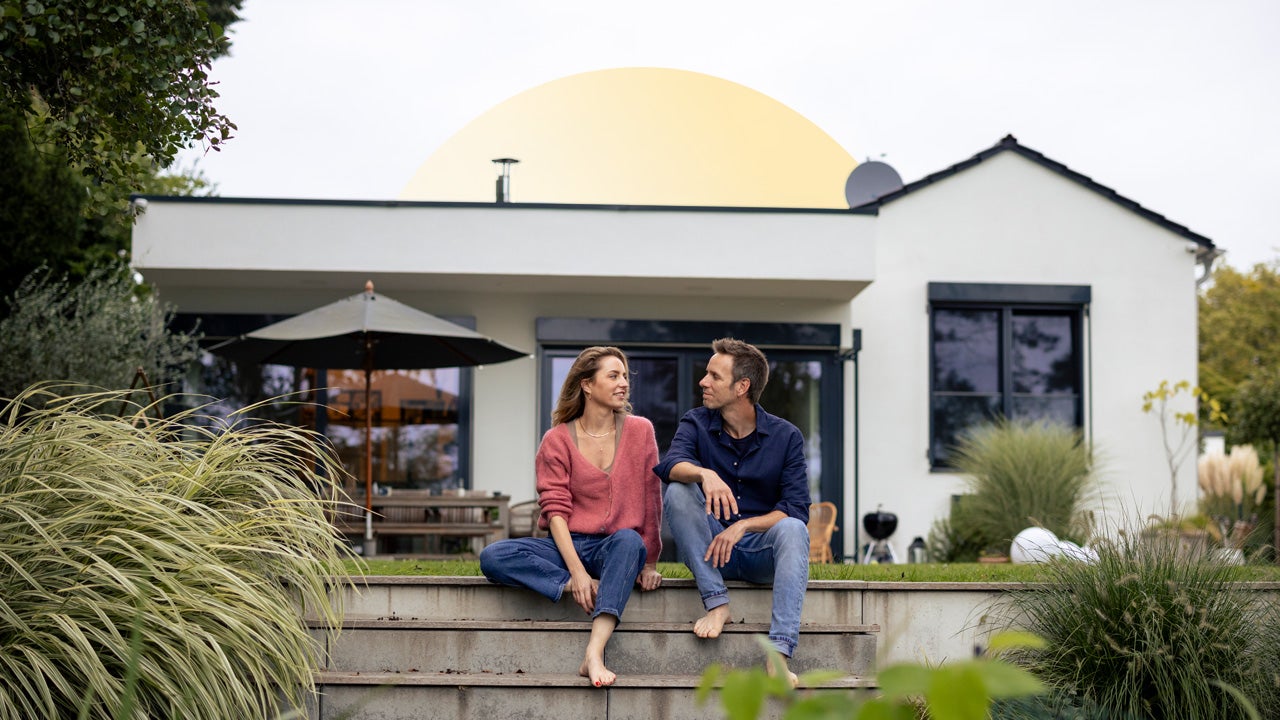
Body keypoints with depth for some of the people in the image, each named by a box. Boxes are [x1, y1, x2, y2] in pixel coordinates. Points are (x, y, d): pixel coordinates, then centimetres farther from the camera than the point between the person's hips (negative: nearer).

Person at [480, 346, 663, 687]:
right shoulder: (557, 439, 2)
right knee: (493, 557, -26)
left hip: (617, 547, 0)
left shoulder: (640, 431, 4)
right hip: (569, 545, 1)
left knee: (629, 541, -39)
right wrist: (577, 573, -20)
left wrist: (650, 564, 0)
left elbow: (652, 500, 5)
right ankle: (586, 588, -27)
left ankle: (594, 654, -50)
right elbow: (555, 509, -7)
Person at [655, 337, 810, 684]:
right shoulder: (696, 424, 1)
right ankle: (716, 603, -25)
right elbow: (671, 465, -20)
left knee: (792, 529, -32)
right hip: (709, 553, 1)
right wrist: (706, 474, -42)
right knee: (678, 492, -23)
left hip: (762, 553, -1)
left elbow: (797, 509, -10)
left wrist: (743, 526, -24)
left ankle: (779, 654, -45)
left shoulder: (786, 436, -1)